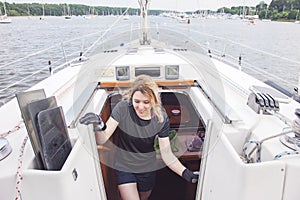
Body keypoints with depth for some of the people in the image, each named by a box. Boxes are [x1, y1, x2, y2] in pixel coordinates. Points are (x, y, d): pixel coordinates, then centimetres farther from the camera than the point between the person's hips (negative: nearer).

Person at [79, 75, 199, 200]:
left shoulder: (161, 118, -18)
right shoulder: (122, 108, -23)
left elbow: (167, 154, -15)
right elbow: (102, 140, -26)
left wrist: (186, 173, -28)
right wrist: (99, 126, -48)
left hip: (148, 170, 2)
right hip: (124, 168, -2)